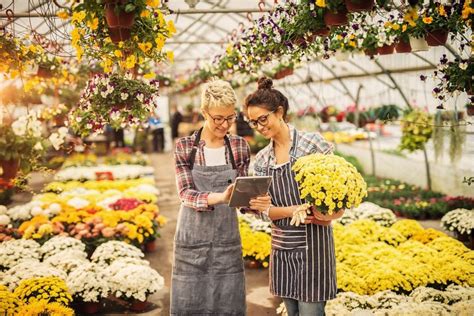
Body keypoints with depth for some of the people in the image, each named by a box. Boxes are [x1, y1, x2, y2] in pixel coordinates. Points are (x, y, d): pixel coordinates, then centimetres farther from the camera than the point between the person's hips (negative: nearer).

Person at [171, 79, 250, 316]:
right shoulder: (184, 147, -5)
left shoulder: (240, 147, 3)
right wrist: (219, 198, -33)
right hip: (192, 241, -2)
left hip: (227, 240, 2)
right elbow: (186, 193, -14)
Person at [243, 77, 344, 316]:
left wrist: (331, 213, -22)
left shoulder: (313, 143, -6)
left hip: (312, 244, -5)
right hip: (281, 247, 5)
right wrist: (295, 210, -18)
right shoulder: (261, 159, 8)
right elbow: (269, 211, 2)